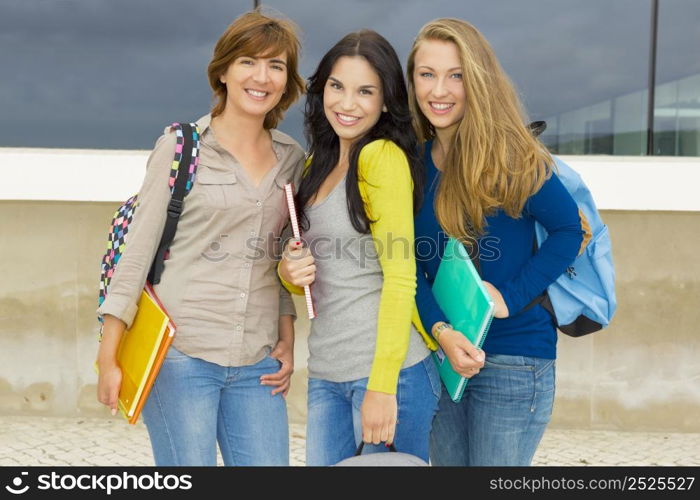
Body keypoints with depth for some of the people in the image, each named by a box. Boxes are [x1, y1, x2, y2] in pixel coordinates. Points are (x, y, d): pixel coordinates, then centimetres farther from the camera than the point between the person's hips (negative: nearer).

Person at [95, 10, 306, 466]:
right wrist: (109, 355, -6)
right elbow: (138, 248, -3)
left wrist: (287, 341, 10)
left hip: (257, 363, 4)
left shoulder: (293, 160, 10)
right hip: (180, 354, -4)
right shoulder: (182, 146, -2)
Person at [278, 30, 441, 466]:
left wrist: (382, 385, -18)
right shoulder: (318, 165, 15)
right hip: (326, 374, 7)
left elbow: (401, 278, -14)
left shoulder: (384, 157, -9)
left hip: (389, 369, -7)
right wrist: (288, 270, -1)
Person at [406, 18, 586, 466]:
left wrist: (510, 298, -14)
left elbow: (569, 228, -6)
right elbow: (411, 264, 0)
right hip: (441, 351, 5)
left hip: (513, 359, -5)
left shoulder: (511, 155, -11)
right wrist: (442, 332, -16)